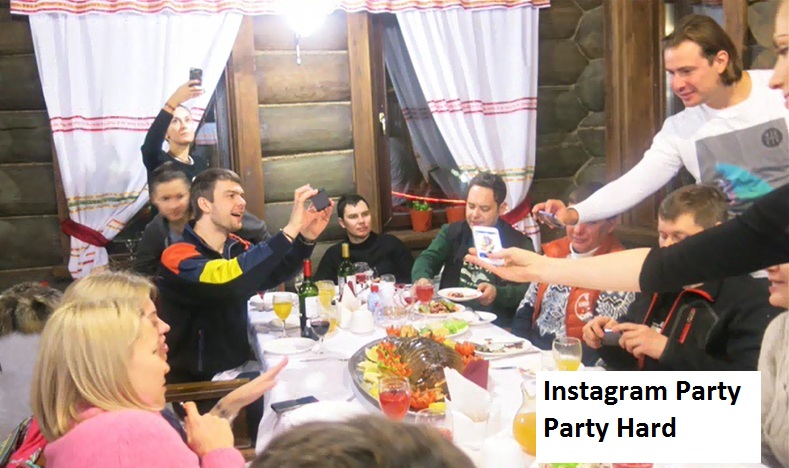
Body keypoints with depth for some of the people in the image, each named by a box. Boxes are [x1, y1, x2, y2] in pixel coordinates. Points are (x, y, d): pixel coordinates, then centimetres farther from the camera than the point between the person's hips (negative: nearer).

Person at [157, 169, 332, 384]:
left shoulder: (236, 248, 5)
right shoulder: (177, 257, -16)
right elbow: (227, 279, -34)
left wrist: (306, 238, -26)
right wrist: (290, 229, -35)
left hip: (237, 370, 6)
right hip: (195, 383, -6)